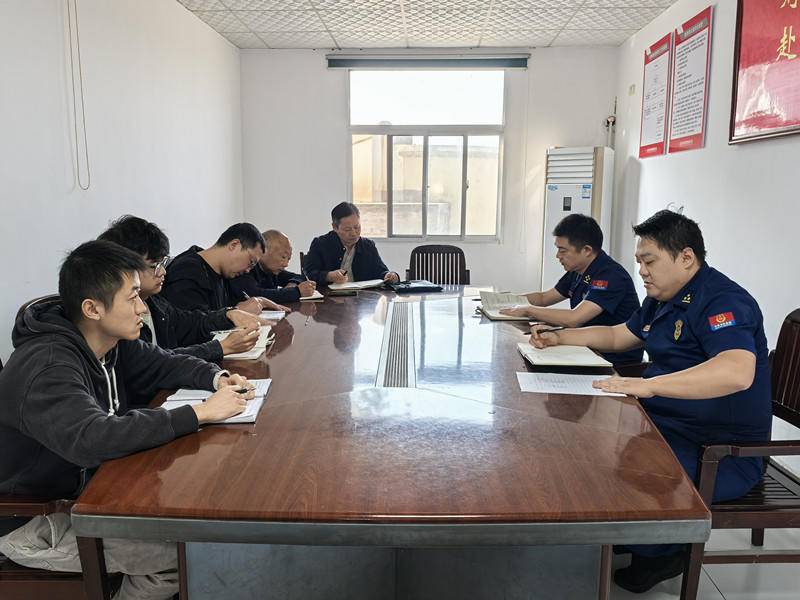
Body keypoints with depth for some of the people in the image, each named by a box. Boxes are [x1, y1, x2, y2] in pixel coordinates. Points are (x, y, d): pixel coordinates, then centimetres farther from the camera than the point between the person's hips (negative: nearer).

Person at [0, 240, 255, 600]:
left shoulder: (109, 341, -2)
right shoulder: (48, 367, -30)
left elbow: (161, 363, 12)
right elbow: (89, 439, -45)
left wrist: (216, 377, -9)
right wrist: (200, 413, -40)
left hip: (88, 484, 9)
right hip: (31, 521, -9)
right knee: (183, 553, -18)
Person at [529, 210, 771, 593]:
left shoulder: (722, 300, -20)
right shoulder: (662, 300, 10)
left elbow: (738, 372, -37)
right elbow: (617, 336, 23)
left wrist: (648, 385, -43)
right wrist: (558, 339, 11)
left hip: (723, 450, -9)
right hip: (669, 424, 9)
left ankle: (659, 555, 2)